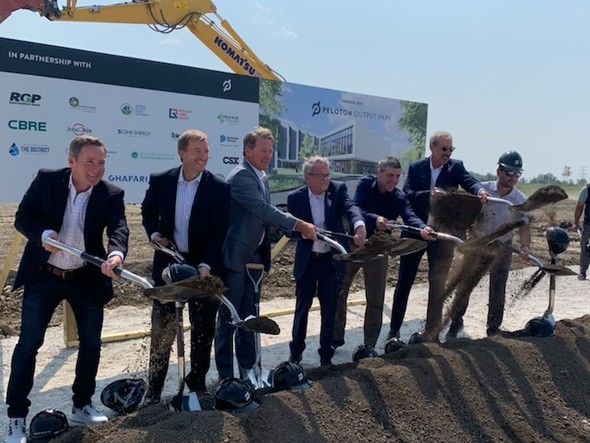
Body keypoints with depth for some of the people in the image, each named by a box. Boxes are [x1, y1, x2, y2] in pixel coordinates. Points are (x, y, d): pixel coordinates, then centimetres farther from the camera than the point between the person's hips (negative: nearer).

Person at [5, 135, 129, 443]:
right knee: (28, 344, 2)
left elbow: (118, 227, -24)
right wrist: (43, 234, -28)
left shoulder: (111, 194, -9)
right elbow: (22, 217, -6)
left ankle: (82, 405, 28)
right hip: (43, 277, -1)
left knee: (91, 343, 8)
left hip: (87, 279, 2)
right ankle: (16, 417, 14)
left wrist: (116, 254, -45)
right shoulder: (46, 179, -8)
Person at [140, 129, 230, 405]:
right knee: (162, 326, 9)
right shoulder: (160, 181, -3)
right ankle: (154, 385, 23)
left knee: (203, 327, 9)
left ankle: (197, 380, 27)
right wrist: (154, 233, -8)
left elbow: (219, 230, -12)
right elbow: (148, 212, 13)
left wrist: (206, 265, -22)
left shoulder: (219, 188, -9)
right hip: (168, 262, 1)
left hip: (203, 265, -1)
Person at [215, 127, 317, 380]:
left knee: (249, 317, 15)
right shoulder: (241, 176, -17)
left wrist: (300, 228, 4)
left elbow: (266, 214, 16)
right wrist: (299, 224, -28)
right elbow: (264, 209, -27)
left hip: (253, 256, 9)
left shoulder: (261, 177, 13)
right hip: (235, 257, -9)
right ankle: (225, 376, 13)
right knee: (228, 318, 2)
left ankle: (248, 369, 26)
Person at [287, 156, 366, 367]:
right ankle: (296, 352, 28)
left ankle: (326, 354, 23)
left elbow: (350, 208, -25)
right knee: (302, 307, 11)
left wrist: (359, 225, -46)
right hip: (306, 260, 0)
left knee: (329, 309, 9)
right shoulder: (295, 197, -7)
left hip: (332, 260, 0)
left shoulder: (338, 189, -7)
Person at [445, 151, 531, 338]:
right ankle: (455, 322, 24)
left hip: (502, 249, 1)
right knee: (464, 285, 5)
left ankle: (493, 329, 25)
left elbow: (524, 226, -13)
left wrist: (525, 246, -31)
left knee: (498, 291, 8)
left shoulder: (521, 200, -7)